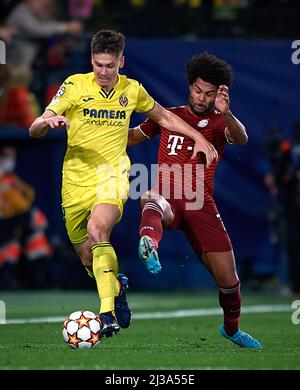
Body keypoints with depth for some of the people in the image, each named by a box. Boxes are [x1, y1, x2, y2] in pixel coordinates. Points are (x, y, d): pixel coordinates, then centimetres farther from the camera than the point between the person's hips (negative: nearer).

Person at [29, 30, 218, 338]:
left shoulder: (132, 90, 3)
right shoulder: (75, 85, -4)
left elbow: (163, 117, 23)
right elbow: (34, 129, -8)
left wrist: (199, 138, 14)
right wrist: (49, 121, -31)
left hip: (112, 175, -1)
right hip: (76, 182, 1)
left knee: (97, 229, -31)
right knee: (88, 258, 7)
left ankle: (108, 312, -34)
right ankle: (117, 287, 42)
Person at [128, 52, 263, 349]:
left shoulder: (219, 122, 8)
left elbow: (241, 139, -16)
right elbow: (134, 136, 31)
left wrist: (225, 113, -37)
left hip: (200, 205, 0)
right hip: (167, 199, 0)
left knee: (228, 279, -2)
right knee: (150, 200, -40)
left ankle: (231, 329, 29)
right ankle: (149, 246, -74)